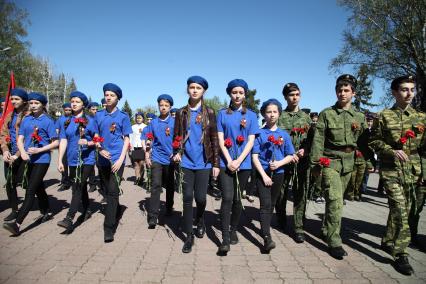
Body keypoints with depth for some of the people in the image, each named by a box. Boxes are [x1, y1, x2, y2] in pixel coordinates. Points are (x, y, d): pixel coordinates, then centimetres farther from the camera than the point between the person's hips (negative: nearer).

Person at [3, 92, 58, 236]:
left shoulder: (48, 121, -5)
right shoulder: (26, 120, 8)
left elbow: (55, 142, -6)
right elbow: (20, 139, 5)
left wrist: (39, 150, -18)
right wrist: (23, 153, -14)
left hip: (42, 160, -6)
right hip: (29, 160, 6)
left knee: (30, 191, -10)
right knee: (39, 188, 19)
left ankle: (17, 223, -11)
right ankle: (46, 213, 36)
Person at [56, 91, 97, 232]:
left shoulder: (89, 120, -2)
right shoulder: (66, 122, 8)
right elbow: (63, 141, 4)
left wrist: (88, 143, -20)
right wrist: (60, 161, 0)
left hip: (87, 160, -4)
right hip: (73, 160, 5)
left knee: (78, 187, -11)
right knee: (81, 187, 16)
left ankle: (69, 218, -13)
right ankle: (87, 210, 34)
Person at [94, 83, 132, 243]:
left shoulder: (123, 116, 0)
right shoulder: (98, 115, 9)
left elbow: (126, 139, -1)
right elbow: (96, 137, 12)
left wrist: (120, 159, -12)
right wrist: (100, 150, -8)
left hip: (117, 159, -4)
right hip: (103, 159, 4)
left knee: (112, 192, -9)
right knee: (108, 191, 15)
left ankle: (109, 228, -6)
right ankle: (117, 212, 38)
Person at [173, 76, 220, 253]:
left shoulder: (209, 113, 2)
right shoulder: (181, 112, 6)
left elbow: (214, 139, 2)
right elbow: (177, 136, 11)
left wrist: (216, 163, -1)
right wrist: (176, 153, -7)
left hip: (204, 163, -1)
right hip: (186, 162, 1)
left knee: (200, 197, 1)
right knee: (187, 197, 0)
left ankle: (200, 221, 35)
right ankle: (189, 236, 14)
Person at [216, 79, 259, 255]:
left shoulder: (251, 115, 8)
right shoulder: (222, 113, 6)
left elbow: (251, 141, 1)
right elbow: (220, 140, 0)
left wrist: (238, 161, -11)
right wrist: (229, 161, -12)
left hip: (243, 163, 1)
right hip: (226, 162, -1)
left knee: (237, 199, 9)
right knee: (227, 198, -10)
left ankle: (233, 230, 28)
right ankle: (225, 239, -5)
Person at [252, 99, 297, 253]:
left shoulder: (284, 134, 6)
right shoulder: (259, 134, -2)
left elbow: (290, 156, 7)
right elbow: (255, 157, -6)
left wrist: (279, 163, -13)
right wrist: (264, 175, -13)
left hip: (278, 173, 4)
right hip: (263, 174, -3)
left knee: (271, 204, 14)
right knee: (265, 204, -12)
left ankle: (265, 228, 32)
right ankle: (267, 237, -14)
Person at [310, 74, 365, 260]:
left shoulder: (359, 117, 9)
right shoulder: (326, 114, -2)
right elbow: (318, 140, -6)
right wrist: (315, 164, -11)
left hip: (348, 164, 4)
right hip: (329, 162, -4)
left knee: (336, 200, 15)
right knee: (335, 201, -12)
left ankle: (326, 230, 34)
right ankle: (334, 242, -4)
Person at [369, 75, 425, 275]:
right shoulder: (384, 116, 0)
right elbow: (374, 141, -1)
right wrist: (392, 151, -15)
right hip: (391, 169, -4)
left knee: (409, 210, 12)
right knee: (400, 209, -12)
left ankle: (388, 242, 32)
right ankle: (401, 254, -2)